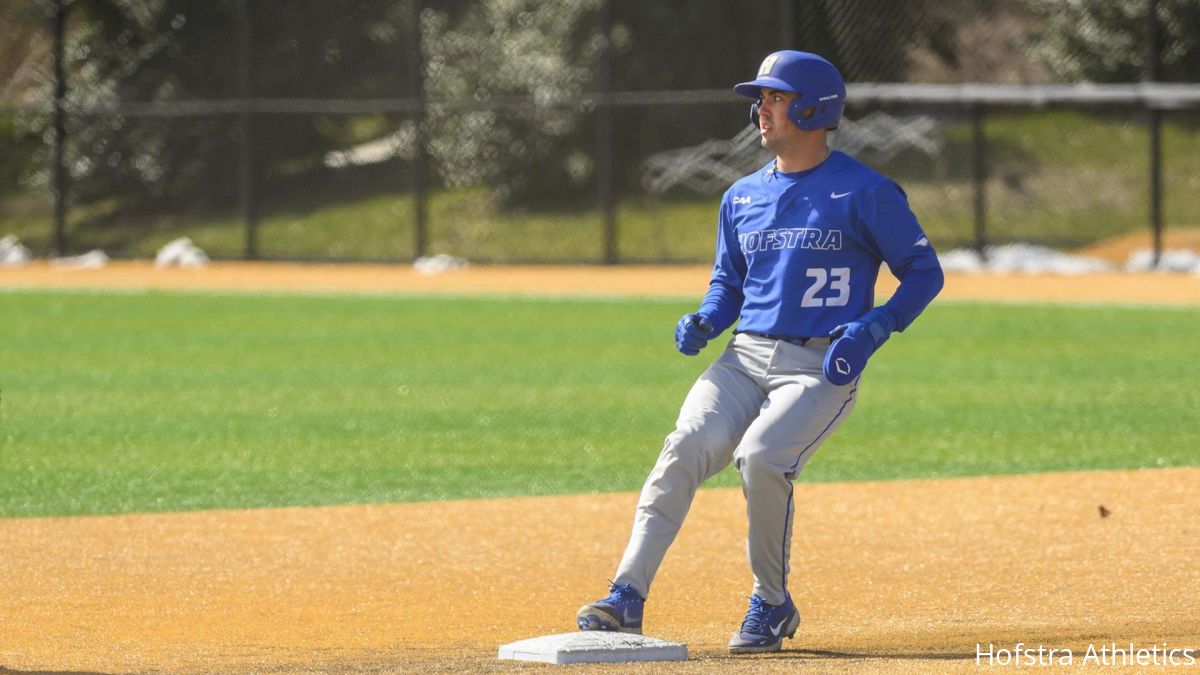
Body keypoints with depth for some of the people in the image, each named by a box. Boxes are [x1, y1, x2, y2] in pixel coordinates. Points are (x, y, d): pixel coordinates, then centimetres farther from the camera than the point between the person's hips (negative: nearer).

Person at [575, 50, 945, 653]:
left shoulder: (865, 192, -1)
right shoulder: (742, 196, 16)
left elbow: (925, 272, 2)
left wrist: (875, 328, -14)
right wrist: (704, 323, 3)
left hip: (820, 368, -5)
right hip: (744, 359, 5)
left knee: (761, 456, -29)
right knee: (685, 447, -21)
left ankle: (771, 605, -8)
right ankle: (627, 598, -27)